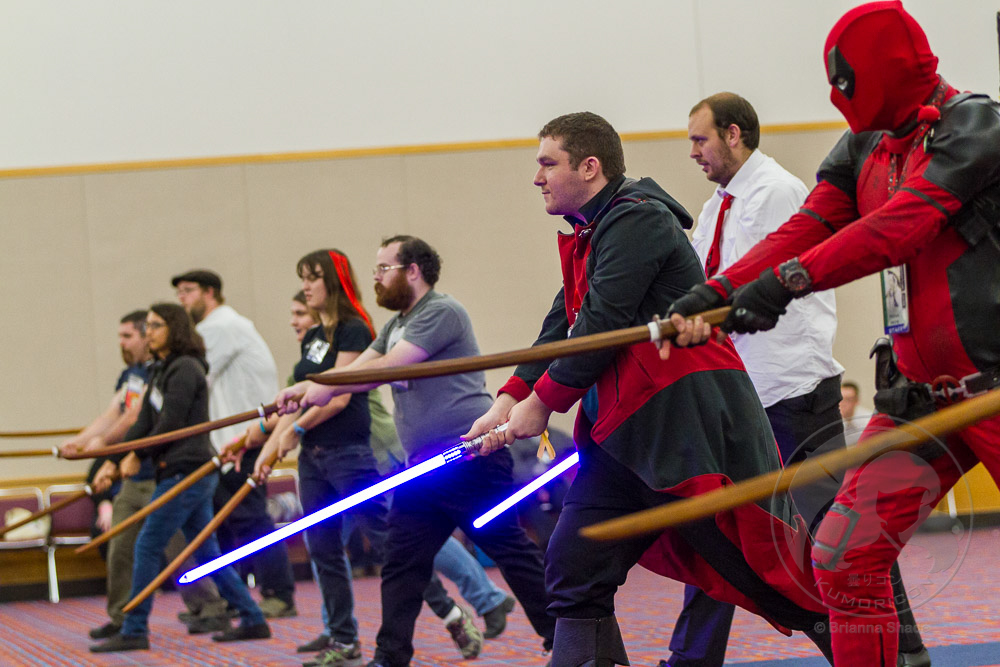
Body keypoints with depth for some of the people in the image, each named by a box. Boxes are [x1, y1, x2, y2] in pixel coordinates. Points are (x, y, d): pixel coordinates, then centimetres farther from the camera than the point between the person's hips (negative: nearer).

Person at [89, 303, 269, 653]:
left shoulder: (185, 369, -12)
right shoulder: (162, 371, 17)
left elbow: (170, 424, -16)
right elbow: (144, 423, 16)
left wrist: (139, 455, -5)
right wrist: (115, 462, 9)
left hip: (187, 471, -10)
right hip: (183, 473, 10)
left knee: (147, 547, -7)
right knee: (206, 552, 12)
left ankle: (134, 631, -3)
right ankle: (252, 621, 15)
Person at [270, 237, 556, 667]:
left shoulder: (442, 312, -11)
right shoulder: (397, 323, 21)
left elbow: (389, 367, -17)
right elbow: (357, 369, 18)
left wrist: (326, 387, -12)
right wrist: (305, 389, 3)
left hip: (471, 458, -10)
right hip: (426, 465, 10)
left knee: (509, 548, -7)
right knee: (402, 560, 6)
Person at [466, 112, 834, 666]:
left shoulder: (636, 222, -12)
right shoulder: (589, 237, 19)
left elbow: (602, 327, -17)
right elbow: (562, 327, 16)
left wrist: (541, 402, -7)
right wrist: (510, 400, 3)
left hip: (690, 426, -10)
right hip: (625, 431, 10)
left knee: (768, 565, -5)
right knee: (572, 570, 1)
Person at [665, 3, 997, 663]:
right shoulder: (863, 150, 13)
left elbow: (901, 226, -22)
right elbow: (805, 229, 4)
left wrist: (788, 280, -28)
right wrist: (717, 290, -11)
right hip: (918, 396, 7)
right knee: (846, 555, -1)